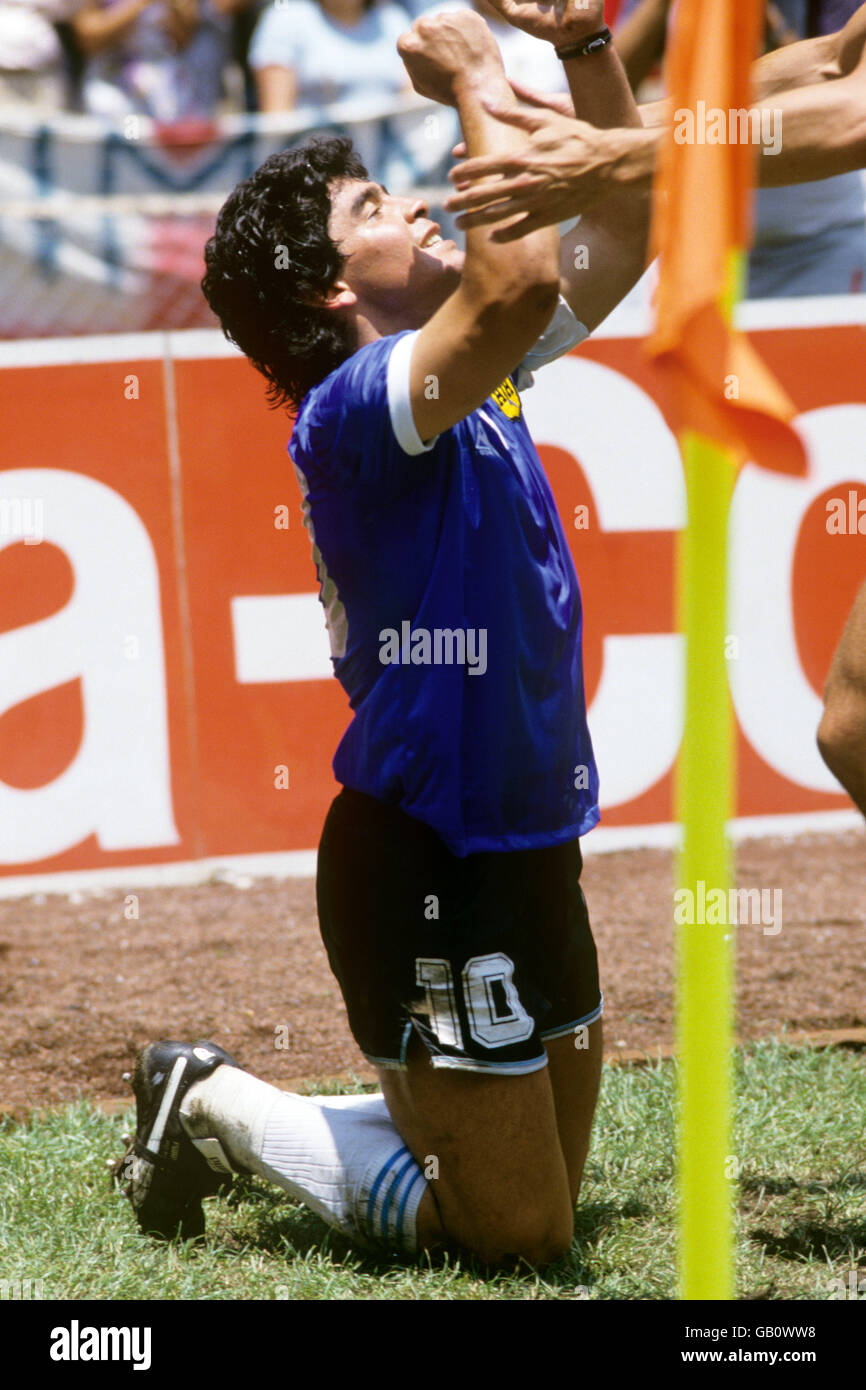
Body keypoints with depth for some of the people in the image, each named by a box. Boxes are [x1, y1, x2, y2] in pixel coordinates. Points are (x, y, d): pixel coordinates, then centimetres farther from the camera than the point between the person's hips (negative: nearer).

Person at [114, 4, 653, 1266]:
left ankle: (227, 1110, 27)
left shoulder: (469, 378, 9)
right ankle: (216, 1109, 12)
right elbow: (518, 284, -36)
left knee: (546, 1198, 19)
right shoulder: (352, 406, -18)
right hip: (425, 865, -9)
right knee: (518, 1235, -2)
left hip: (524, 846, 9)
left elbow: (619, 231, 17)